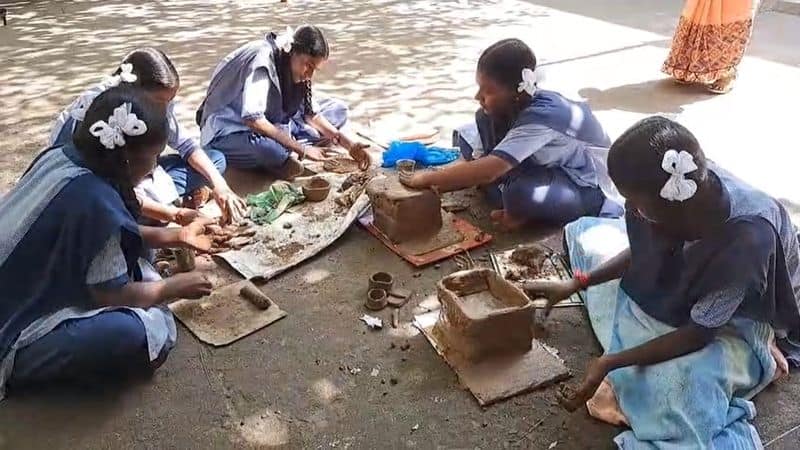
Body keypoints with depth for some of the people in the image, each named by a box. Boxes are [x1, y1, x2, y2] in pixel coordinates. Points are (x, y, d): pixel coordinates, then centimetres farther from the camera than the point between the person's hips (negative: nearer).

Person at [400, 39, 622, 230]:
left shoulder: (540, 118, -34)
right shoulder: (516, 105, -10)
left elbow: (488, 170, -43)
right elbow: (477, 159, -6)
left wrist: (429, 179, -35)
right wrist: (438, 184, -18)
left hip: (588, 186, -8)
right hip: (553, 167, 8)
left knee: (520, 194, -41)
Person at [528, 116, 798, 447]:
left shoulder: (746, 238, -42)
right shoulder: (685, 186, -25)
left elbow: (698, 333, -30)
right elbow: (641, 252, -4)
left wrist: (609, 363, -30)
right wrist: (575, 284, -9)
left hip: (735, 320, -6)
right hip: (685, 282, 7)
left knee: (685, 379, -36)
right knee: (586, 233, 5)